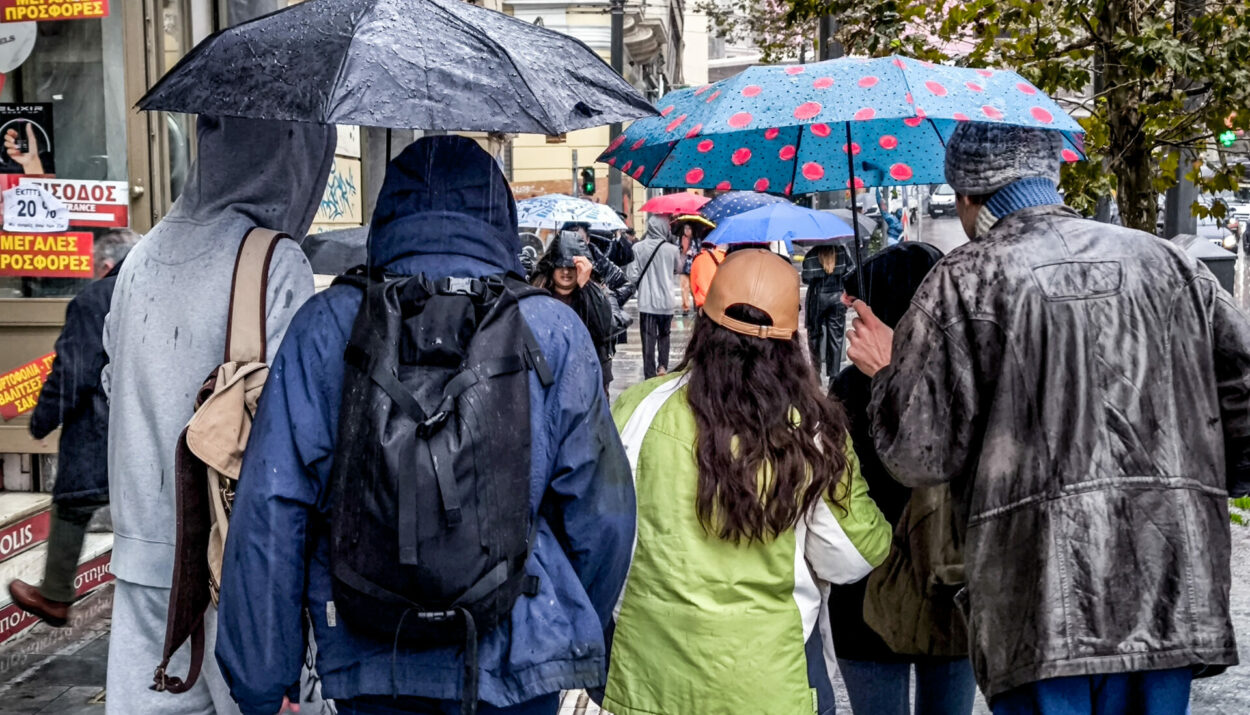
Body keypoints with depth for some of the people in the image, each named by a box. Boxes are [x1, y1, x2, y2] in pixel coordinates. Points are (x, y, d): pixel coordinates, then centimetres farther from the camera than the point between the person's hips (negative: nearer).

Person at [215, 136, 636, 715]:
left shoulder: (324, 326, -5)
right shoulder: (553, 330, -7)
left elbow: (271, 515, -6)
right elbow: (602, 513, -3)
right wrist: (590, 647, 13)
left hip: (369, 667, 1)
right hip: (517, 663, -1)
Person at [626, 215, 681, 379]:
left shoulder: (638, 248, -10)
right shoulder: (672, 249, -6)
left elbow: (632, 275, -9)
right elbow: (678, 270, 12)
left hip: (646, 301, -1)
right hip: (666, 301, 1)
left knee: (649, 340, 4)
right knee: (664, 335, 21)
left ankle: (650, 375, 4)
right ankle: (662, 366, 11)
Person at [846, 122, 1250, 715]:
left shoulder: (966, 281, -3)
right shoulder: (1166, 261, 11)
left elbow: (918, 454, -6)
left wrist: (887, 373, 13)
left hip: (1045, 601, -4)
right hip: (1174, 596, 5)